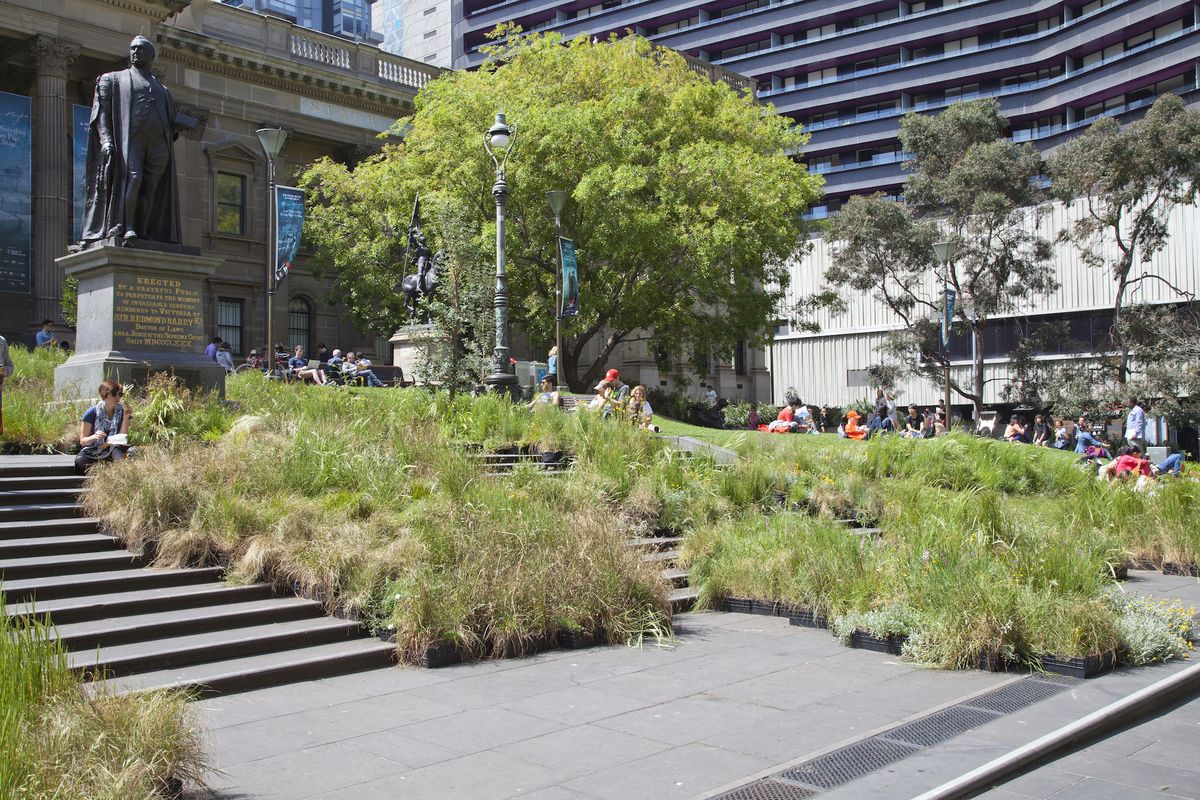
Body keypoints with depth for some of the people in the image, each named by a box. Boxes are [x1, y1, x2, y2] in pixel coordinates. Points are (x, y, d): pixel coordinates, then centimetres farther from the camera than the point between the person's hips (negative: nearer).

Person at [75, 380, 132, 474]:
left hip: (113, 449, 1)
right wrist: (94, 437, -25)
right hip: (93, 451, -1)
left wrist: (126, 418, -13)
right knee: (80, 460, -34)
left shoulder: (122, 412, 2)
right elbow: (82, 441, -2)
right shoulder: (92, 413, -4)